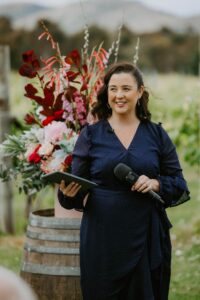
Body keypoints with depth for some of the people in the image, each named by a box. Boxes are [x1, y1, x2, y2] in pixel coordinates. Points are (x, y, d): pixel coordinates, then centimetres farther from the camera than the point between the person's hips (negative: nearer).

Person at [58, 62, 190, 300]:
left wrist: (156, 184, -11)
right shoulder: (90, 135, 4)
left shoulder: (157, 135, 7)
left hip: (146, 237, 1)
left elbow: (179, 184, 9)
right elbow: (78, 187, 2)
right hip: (101, 238, -1)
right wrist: (68, 192, -20)